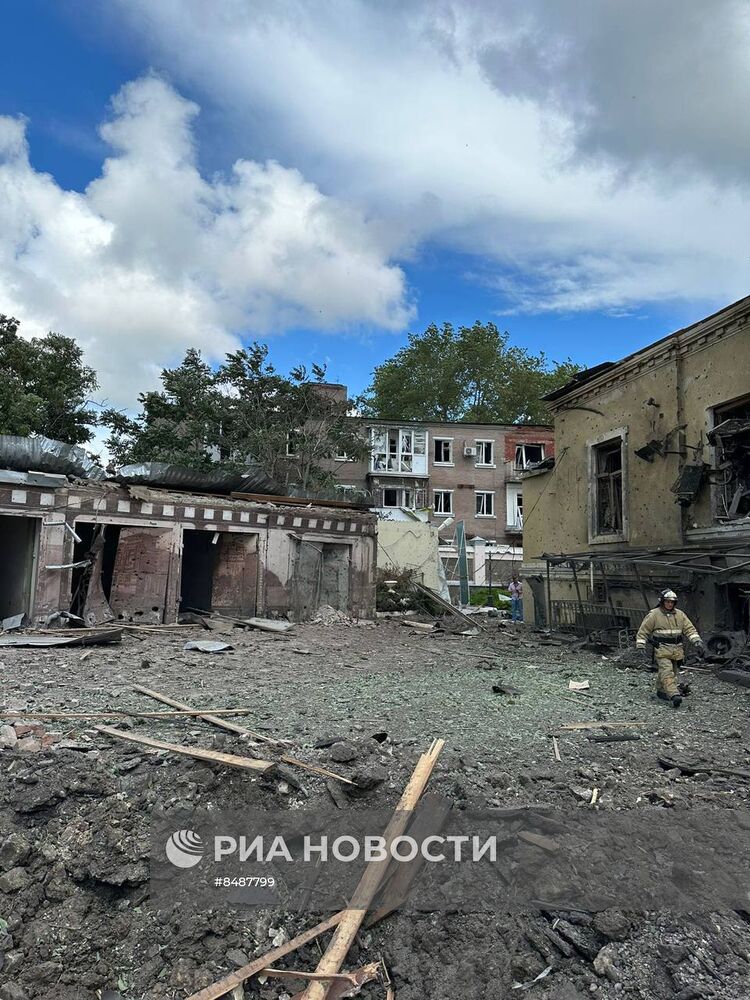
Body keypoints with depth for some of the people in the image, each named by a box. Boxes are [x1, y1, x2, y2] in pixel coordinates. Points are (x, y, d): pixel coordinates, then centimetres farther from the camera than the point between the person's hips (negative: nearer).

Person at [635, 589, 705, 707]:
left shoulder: (680, 615, 10)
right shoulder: (654, 615, -4)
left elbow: (690, 629, 6)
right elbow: (643, 631, -2)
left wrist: (697, 642, -9)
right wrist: (641, 647, -8)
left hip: (676, 651, 5)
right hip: (662, 650, -5)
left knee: (672, 673, 13)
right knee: (667, 673, -16)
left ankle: (661, 691, 29)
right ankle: (675, 696, -27)